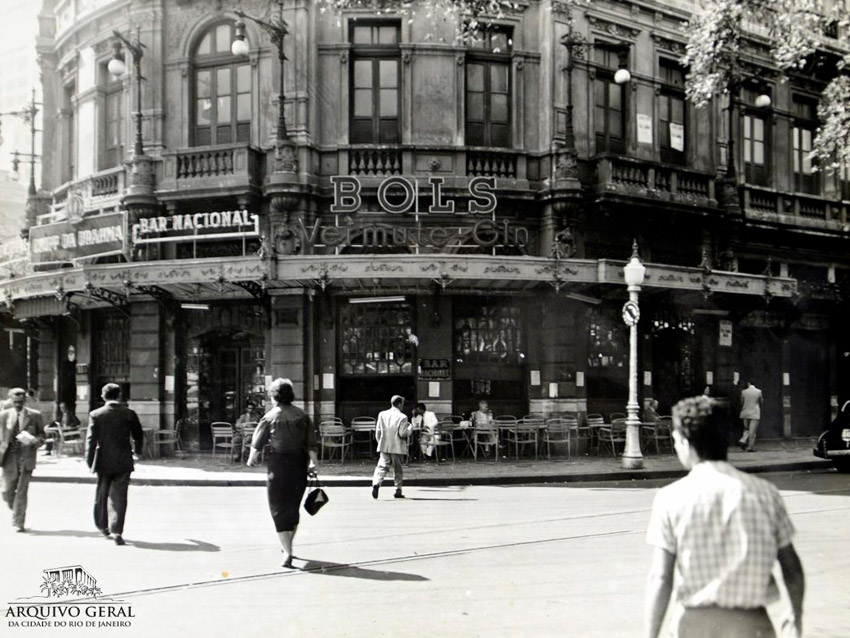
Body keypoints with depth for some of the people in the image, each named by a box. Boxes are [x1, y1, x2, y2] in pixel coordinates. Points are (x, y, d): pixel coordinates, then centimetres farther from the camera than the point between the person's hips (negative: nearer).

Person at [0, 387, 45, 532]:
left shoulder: (34, 415, 3)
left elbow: (42, 434, 10)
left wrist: (36, 441, -12)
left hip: (26, 457, -2)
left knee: (22, 492, -4)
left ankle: (18, 523, 5)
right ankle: (16, 512, 31)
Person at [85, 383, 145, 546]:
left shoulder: (96, 415, -4)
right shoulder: (129, 414, -2)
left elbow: (91, 439, -6)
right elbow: (138, 436, 6)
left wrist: (89, 461, 2)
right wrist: (137, 452, 25)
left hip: (103, 461, 1)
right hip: (123, 461, -1)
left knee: (101, 495, 18)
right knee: (119, 497, 0)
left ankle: (102, 526, 32)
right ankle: (116, 532, -7)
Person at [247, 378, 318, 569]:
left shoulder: (270, 417, -7)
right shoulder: (302, 416, 2)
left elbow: (257, 444, 1)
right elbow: (311, 444, -1)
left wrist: (252, 458, 19)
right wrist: (312, 462, 5)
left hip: (278, 465, -4)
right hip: (299, 465, 4)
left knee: (279, 510, 2)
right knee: (293, 507, 19)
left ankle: (287, 553, -7)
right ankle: (287, 546, 35)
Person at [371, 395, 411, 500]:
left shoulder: (382, 415, 3)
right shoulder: (402, 417, -10)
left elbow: (378, 431, 6)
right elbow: (403, 433, -14)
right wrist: (409, 427, 5)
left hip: (384, 447, 3)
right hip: (397, 448, -3)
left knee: (382, 466, 0)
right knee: (398, 469, 10)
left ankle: (376, 483, -24)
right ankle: (398, 490, 14)